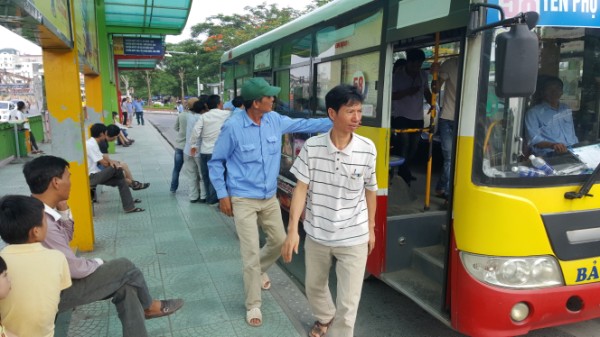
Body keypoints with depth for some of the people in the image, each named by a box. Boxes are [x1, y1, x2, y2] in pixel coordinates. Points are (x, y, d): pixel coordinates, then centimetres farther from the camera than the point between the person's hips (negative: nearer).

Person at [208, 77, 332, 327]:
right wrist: (222, 195, -9)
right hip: (243, 200, -6)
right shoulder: (233, 127, -17)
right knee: (251, 253, -3)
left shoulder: (274, 120, -3)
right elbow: (215, 163, -7)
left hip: (269, 198, 6)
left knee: (279, 241, 18)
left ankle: (258, 270, 49)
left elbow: (303, 124, 4)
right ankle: (253, 305, 16)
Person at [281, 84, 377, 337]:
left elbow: (370, 191, 1)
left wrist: (370, 228, 9)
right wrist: (292, 229, -12)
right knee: (314, 287, 25)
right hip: (316, 234, 2)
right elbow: (301, 188, -8)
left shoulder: (367, 149, -12)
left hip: (354, 237, -1)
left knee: (348, 302, 3)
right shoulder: (312, 146, -13)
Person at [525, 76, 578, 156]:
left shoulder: (566, 109, 23)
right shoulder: (533, 113, 1)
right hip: (549, 155, -6)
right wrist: (552, 145, -28)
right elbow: (534, 139, -10)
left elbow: (572, 134, 25)